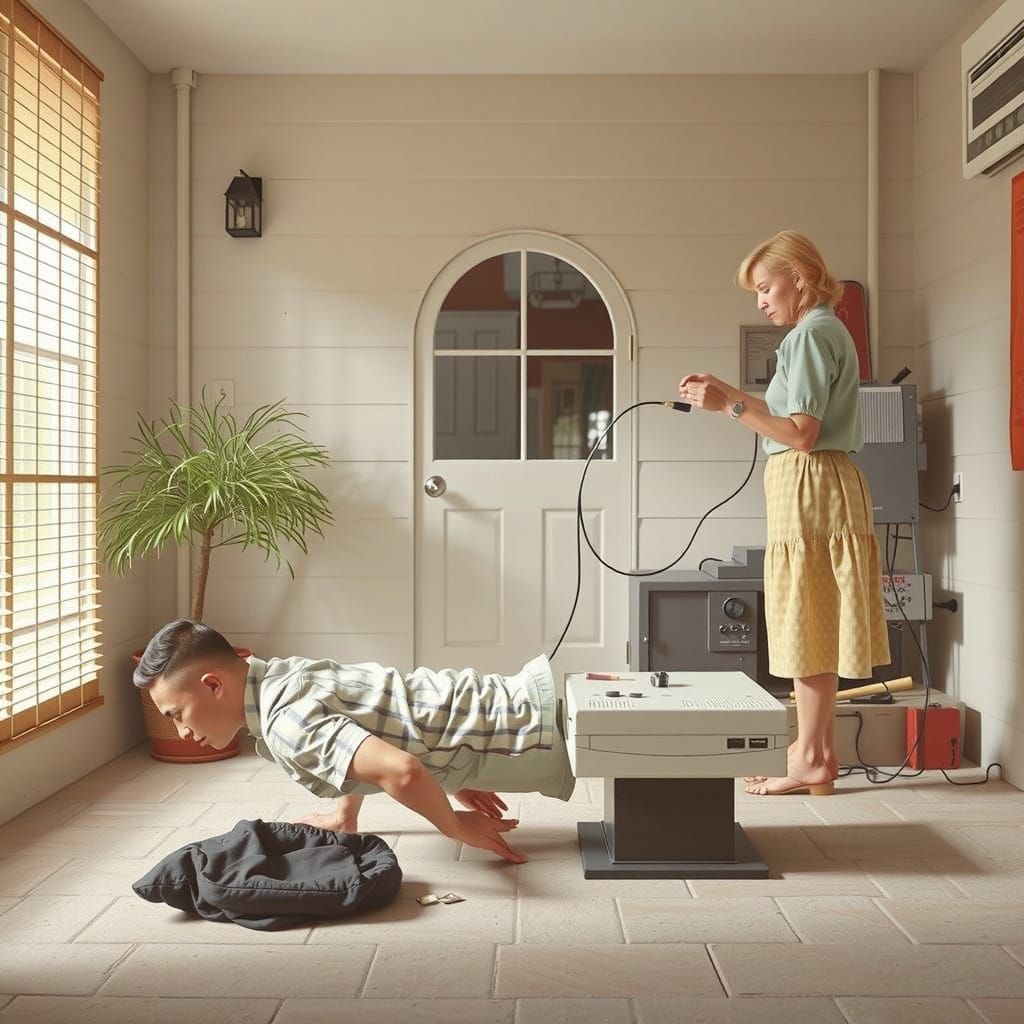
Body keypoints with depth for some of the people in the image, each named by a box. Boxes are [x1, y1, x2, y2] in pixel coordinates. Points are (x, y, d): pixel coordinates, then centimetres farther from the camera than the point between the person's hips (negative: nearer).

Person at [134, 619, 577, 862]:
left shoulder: (285, 721, -25)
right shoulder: (281, 675, 4)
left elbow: (400, 772, -38)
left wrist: (456, 828, -18)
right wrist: (347, 814, 27)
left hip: (531, 724, -7)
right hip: (520, 693, 7)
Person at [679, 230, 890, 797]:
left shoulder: (811, 334, -12)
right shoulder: (827, 331, 19)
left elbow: (800, 433, -19)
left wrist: (730, 406, -17)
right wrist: (727, 392, 12)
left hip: (808, 486, -10)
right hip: (809, 487, 10)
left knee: (807, 625, -4)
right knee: (814, 626, 13)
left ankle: (813, 760, 4)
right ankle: (816, 746, 23)